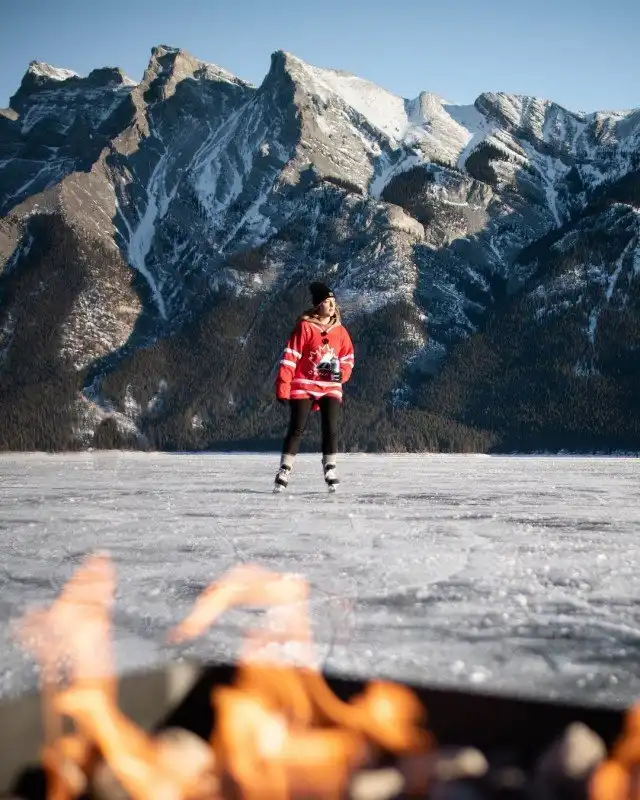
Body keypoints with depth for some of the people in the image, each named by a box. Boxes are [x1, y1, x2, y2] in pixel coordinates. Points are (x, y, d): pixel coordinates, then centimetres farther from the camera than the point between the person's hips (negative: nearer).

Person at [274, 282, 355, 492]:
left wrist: (341, 373, -7)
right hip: (304, 386, -4)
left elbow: (348, 358, 15)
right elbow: (290, 357, -10)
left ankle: (330, 469, 11)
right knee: (296, 430, -4)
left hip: (331, 388, 4)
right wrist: (283, 388, -14)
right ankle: (284, 472, 2)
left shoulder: (340, 331, 5)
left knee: (331, 430, -2)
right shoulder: (305, 327, -8)